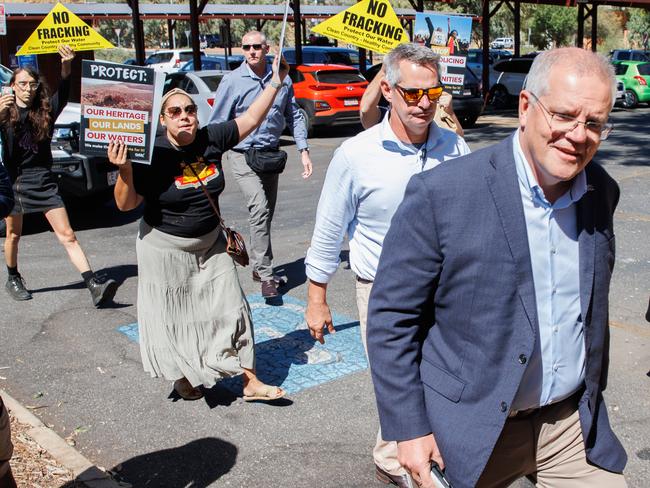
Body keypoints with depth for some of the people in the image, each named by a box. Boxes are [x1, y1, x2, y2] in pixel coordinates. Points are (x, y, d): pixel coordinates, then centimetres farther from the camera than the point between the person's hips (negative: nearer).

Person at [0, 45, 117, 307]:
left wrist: (66, 66, -36)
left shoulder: (46, 110, 2)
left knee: (67, 236, -5)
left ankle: (94, 286, -13)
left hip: (43, 181, 1)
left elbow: (63, 94, -18)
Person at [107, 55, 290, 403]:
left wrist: (276, 81, 3)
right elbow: (126, 204, -14)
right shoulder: (152, 154, -18)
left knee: (231, 309, 6)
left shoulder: (211, 139, -7)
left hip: (210, 244, 4)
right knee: (173, 319, 10)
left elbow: (250, 119, 4)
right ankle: (184, 378, 34)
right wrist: (125, 170, -31)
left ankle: (250, 382, 15)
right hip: (165, 248, -4)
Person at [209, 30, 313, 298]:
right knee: (259, 208, -20)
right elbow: (217, 124, -6)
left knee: (266, 214, 13)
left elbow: (293, 116, 11)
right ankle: (265, 275, -17)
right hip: (243, 154, -5)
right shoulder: (232, 81, -8)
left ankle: (259, 266, 29)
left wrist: (303, 150, 3)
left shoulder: (282, 79, 3)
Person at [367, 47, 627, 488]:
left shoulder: (602, 191, -1)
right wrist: (409, 428, -13)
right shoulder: (441, 194, -19)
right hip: (473, 432, -4)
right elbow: (391, 317, -13)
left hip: (574, 423, 5)